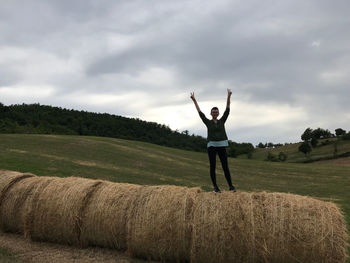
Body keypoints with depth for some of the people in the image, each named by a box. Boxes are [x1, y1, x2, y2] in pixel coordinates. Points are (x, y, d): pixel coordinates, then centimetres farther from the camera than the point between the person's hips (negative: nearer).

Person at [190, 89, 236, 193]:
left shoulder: (222, 121, 11)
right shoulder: (208, 122, 6)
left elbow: (227, 110, 4)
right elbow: (200, 113, 1)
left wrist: (228, 97, -5)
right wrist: (194, 101, -3)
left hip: (222, 145, 1)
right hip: (211, 145, -1)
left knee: (225, 166, 0)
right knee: (213, 167, -1)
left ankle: (231, 186, 4)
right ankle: (215, 187, 4)